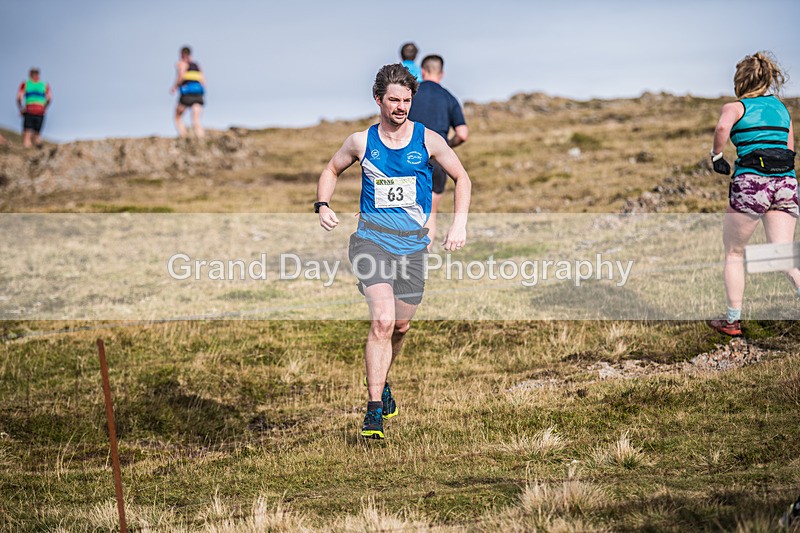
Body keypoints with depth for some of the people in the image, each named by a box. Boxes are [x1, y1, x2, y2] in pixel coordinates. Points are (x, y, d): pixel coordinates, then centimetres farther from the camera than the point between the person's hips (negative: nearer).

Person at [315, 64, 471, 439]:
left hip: (413, 245, 2)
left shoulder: (427, 140, 0)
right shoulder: (362, 141, 1)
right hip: (371, 239, -2)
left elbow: (461, 178, 11)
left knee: (400, 326, 12)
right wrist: (323, 205, 0)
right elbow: (331, 170, 18)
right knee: (382, 320, -20)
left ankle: (380, 381, 43)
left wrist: (459, 224, -2)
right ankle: (374, 410, -18)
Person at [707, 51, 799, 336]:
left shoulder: (736, 107, 4)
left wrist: (716, 155, -4)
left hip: (751, 183, -4)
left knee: (734, 253, 13)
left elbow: (722, 127, -19)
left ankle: (733, 320, 16)